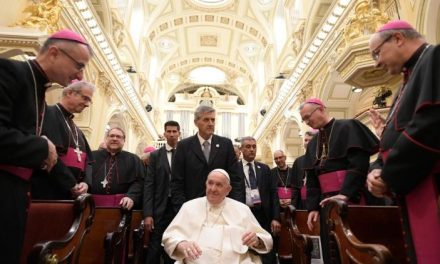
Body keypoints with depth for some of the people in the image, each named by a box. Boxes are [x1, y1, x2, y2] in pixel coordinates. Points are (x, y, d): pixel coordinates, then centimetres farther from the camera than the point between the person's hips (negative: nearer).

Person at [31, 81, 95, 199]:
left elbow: (87, 161, 15)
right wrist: (72, 184, -14)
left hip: (72, 195, 8)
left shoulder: (77, 131, 18)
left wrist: (85, 183, -4)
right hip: (46, 192, -8)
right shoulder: (48, 114, -7)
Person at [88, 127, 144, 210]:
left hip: (121, 203, 0)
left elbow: (139, 181, 1)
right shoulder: (93, 156, 16)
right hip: (93, 203, 1)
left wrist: (131, 196, -18)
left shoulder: (133, 159, 12)